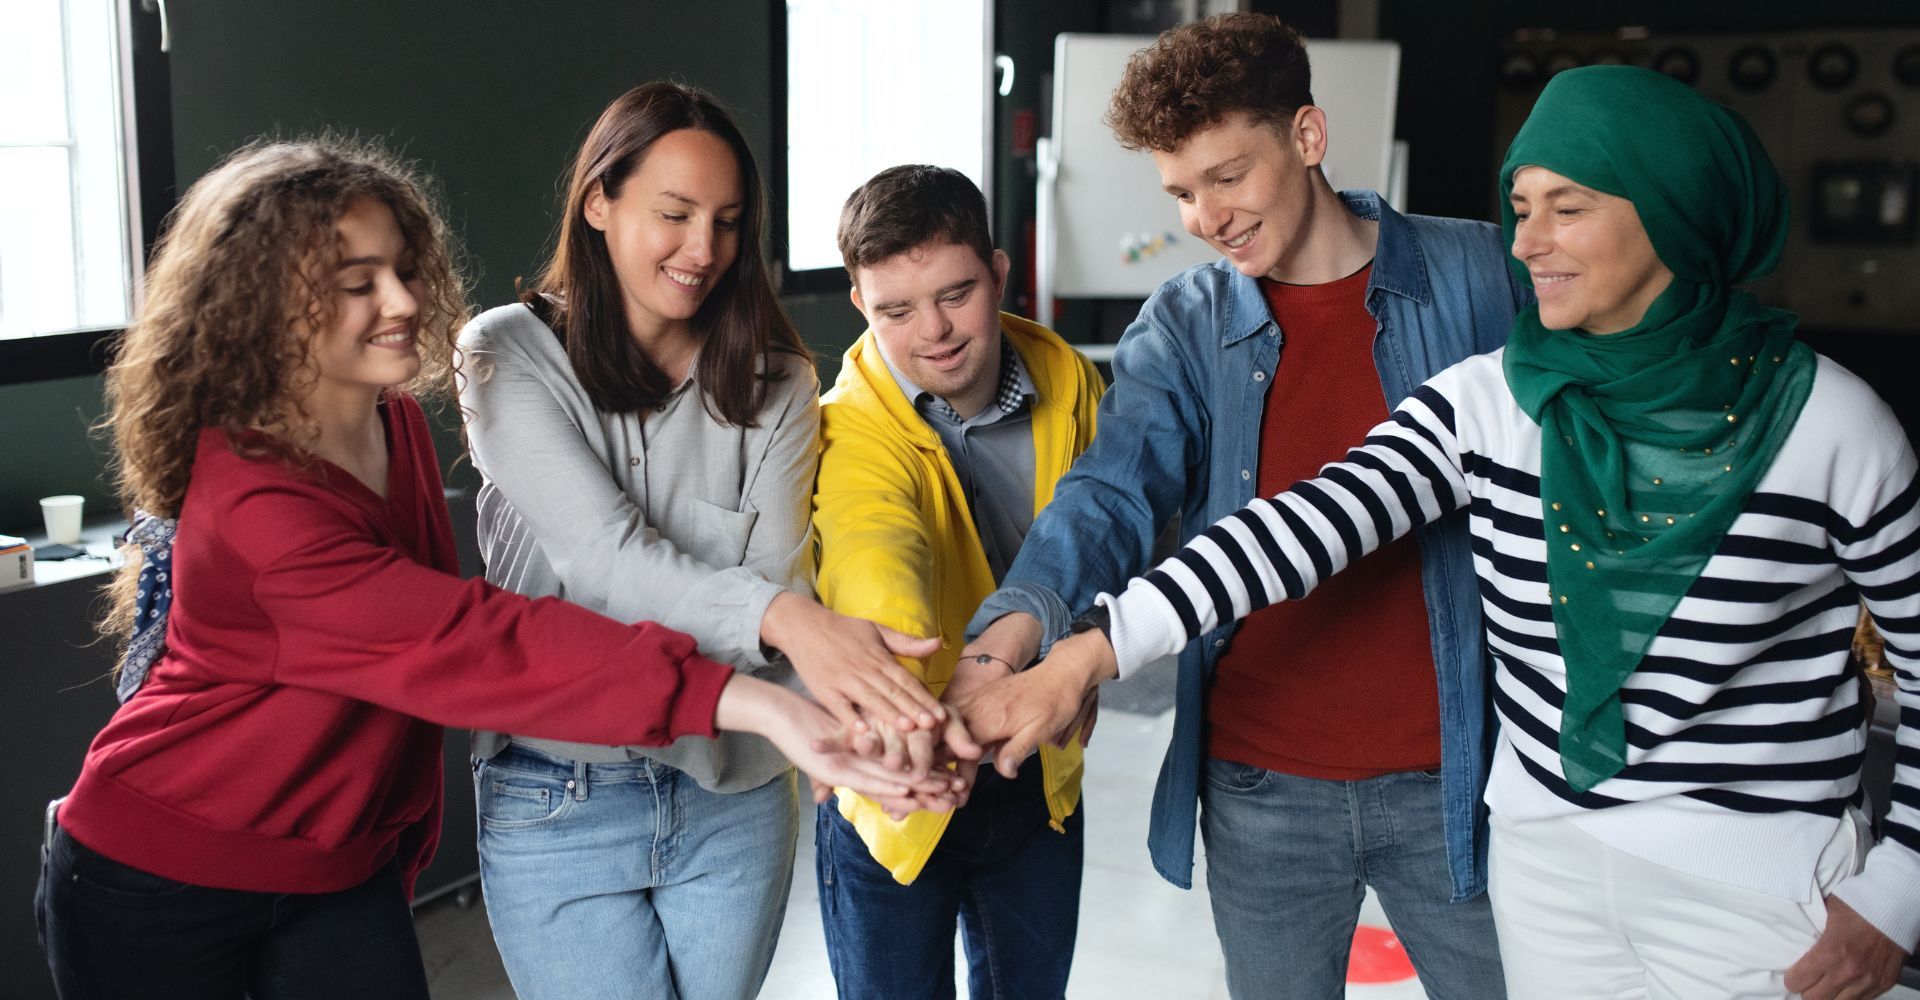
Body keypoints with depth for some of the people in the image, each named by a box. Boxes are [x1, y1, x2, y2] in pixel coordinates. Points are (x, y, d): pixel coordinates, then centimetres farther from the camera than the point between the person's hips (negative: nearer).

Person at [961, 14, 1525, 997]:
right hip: (1261, 788, 1)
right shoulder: (1183, 325, -1)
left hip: (1449, 776, -1)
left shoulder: (1480, 278, -4)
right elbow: (1112, 492, -15)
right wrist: (1014, 623, -35)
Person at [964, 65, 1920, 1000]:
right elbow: (1307, 526, -20)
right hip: (1545, 860, 3)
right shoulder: (1485, 402, -7)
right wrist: (1090, 651, -31)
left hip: (1761, 893, -2)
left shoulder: (1828, 421, -12)